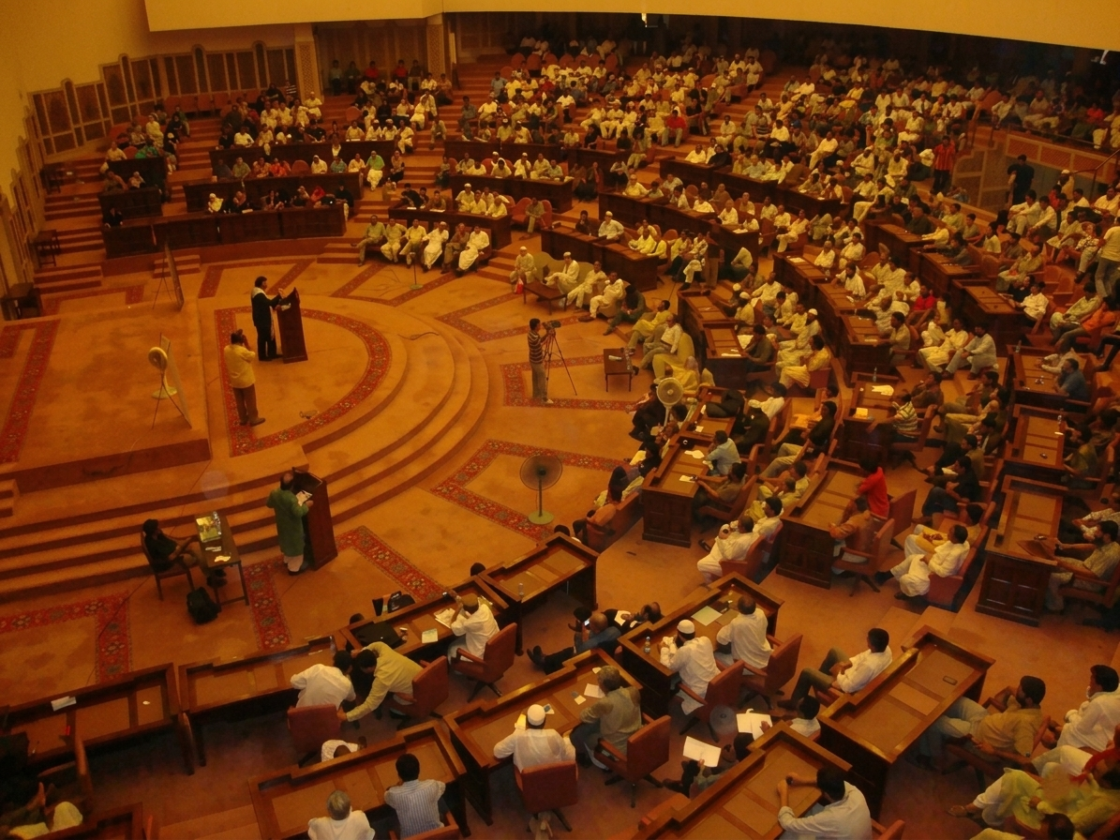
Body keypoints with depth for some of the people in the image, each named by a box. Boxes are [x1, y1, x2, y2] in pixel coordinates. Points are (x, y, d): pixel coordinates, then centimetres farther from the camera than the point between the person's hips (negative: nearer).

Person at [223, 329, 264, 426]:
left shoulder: (226, 349, -8)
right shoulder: (242, 350, -28)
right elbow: (253, 357, -11)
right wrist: (247, 345, -13)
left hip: (234, 381, 6)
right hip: (246, 380, -6)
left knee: (239, 401, 21)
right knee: (250, 400, 13)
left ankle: (242, 419, 35)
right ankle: (253, 419, 26)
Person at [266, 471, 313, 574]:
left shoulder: (274, 493, -16)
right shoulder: (291, 498, -37)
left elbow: (269, 504, 1)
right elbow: (299, 513, -33)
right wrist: (306, 505, -18)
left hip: (282, 524, 7)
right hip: (293, 526, -7)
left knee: (286, 541, 30)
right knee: (295, 545, 14)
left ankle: (287, 560, 52)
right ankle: (294, 567, 29)